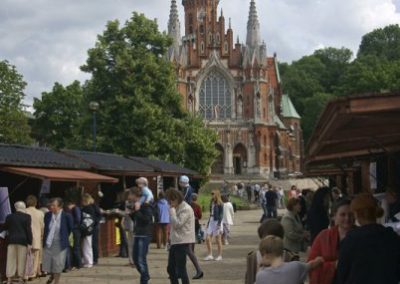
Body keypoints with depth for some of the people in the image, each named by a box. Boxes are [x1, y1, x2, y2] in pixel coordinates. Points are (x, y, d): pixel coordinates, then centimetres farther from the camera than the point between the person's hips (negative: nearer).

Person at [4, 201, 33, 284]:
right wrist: (29, 242, -6)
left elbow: (6, 228, 10)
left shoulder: (9, 217, 3)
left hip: (11, 240, 2)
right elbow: (28, 230, -8)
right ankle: (21, 277, 6)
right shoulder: (27, 217, -5)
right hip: (23, 240, -2)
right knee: (21, 259, 5)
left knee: (11, 259, 7)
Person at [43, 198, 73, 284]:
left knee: (58, 264, 5)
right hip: (48, 243, 3)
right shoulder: (47, 215, -2)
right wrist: (45, 239, 13)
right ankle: (51, 275, 40)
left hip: (60, 244, -3)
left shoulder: (66, 216, -13)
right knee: (47, 263, 10)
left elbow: (70, 228, 3)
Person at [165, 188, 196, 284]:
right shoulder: (177, 208, 15)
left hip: (182, 242, -9)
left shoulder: (186, 209, -14)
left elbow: (177, 224, -21)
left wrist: (172, 211, -15)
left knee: (181, 269, -5)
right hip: (175, 241, 9)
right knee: (170, 269, 12)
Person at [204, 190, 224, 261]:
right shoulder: (212, 203, 12)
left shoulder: (220, 204, -9)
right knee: (208, 239, 0)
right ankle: (210, 255, 5)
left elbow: (221, 215, -11)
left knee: (218, 240, 2)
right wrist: (208, 223, 15)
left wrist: (219, 224, -19)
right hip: (211, 221, 7)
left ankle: (220, 256, 11)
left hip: (217, 222, -7)